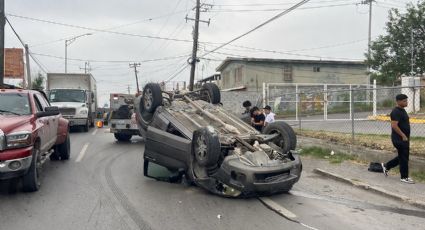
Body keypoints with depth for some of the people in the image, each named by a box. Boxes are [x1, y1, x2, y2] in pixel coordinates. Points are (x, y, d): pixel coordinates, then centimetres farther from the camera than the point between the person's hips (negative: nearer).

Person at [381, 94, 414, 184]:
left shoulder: (402, 110, 14)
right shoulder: (396, 112, -18)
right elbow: (394, 125, -25)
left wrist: (406, 136, 21)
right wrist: (403, 136, -24)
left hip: (404, 138, 10)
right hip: (399, 139, -10)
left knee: (402, 157, 16)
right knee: (403, 158, -2)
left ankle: (386, 166, 29)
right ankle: (404, 177, 9)